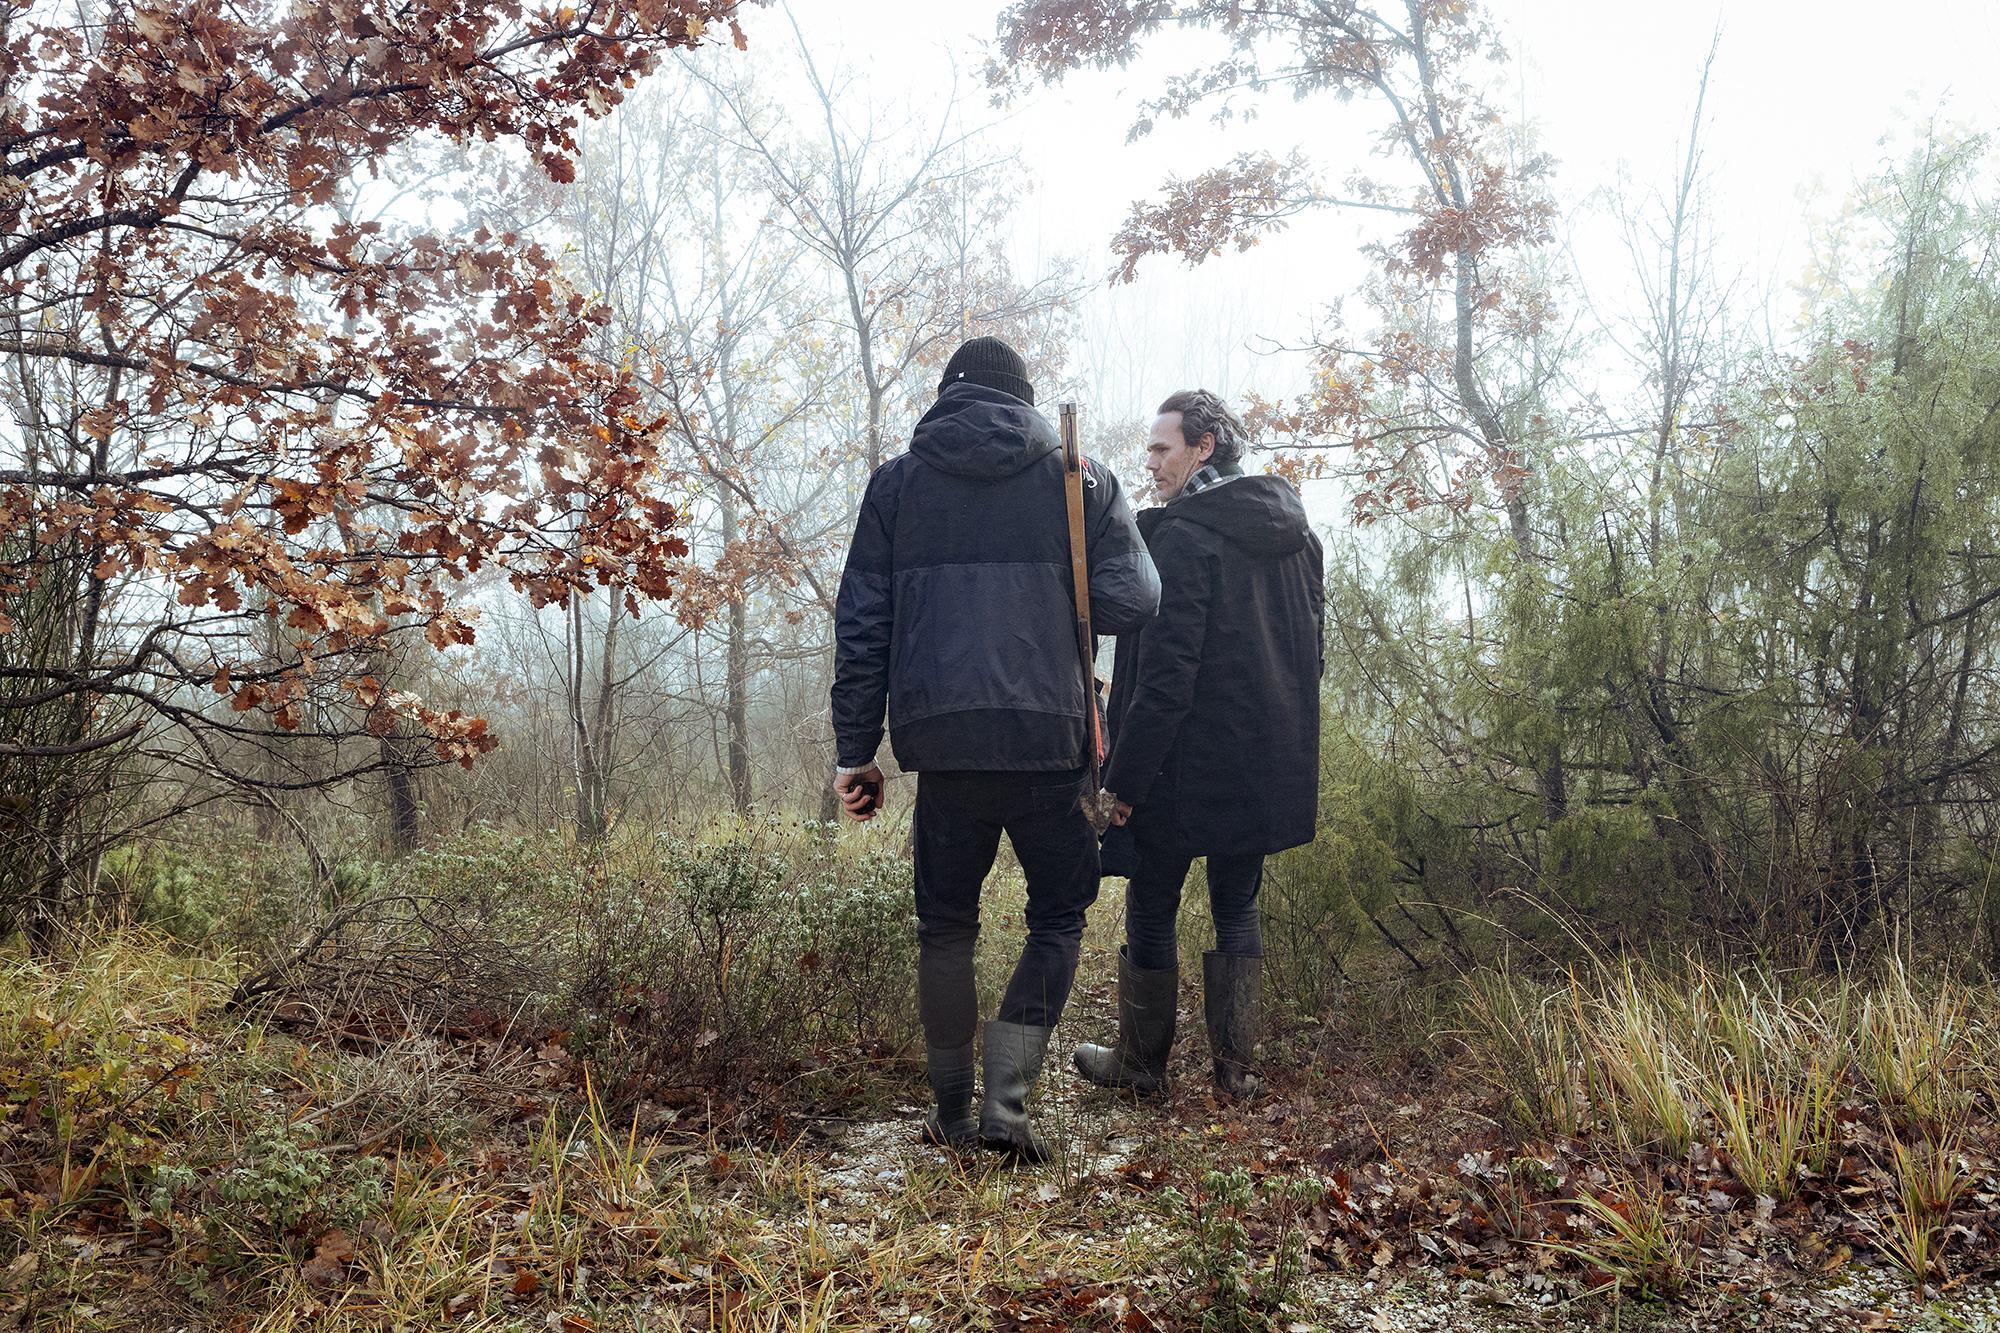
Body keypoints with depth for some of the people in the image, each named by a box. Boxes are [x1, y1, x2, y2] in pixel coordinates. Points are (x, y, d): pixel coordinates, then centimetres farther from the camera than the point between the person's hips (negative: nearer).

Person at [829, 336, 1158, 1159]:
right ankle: (1005, 1099, 2)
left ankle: (952, 1115, 21)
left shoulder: (897, 481, 10)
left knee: (945, 926, 15)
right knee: (1058, 916, 14)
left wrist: (855, 750, 10)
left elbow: (860, 624, 6)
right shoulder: (1081, 479, 5)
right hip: (1047, 738, -1)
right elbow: (1131, 604, -1)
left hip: (941, 741, 2)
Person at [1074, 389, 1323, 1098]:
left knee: (1151, 908, 8)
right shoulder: (1297, 533, 10)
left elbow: (1166, 673, -21)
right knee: (1237, 907, 15)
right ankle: (1235, 1067, 17)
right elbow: (1313, 650, 17)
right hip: (1269, 767, 7)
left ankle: (1140, 1062, 20)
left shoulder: (1184, 535, -16)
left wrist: (1123, 779, -17)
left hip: (1188, 768, -7)